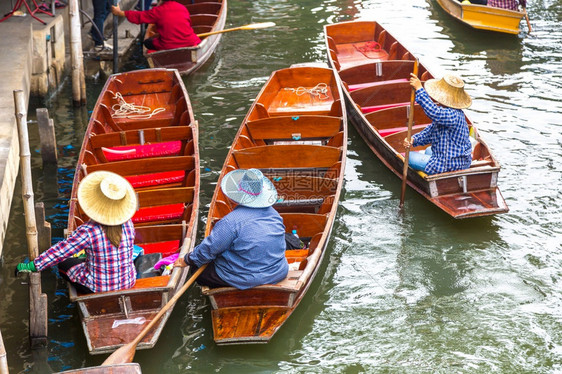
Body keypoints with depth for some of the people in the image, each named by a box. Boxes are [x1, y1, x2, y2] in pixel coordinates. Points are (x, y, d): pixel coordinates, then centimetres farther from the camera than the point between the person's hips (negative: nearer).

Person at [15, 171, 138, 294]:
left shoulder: (88, 231, -27)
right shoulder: (128, 224, -11)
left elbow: (60, 251, -22)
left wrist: (31, 266, -13)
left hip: (98, 288, -6)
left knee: (64, 263, 21)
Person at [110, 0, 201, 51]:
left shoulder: (159, 11, -5)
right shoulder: (183, 8, 7)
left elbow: (139, 17, 2)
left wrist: (119, 12, 15)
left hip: (169, 47, -4)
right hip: (191, 43, 4)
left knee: (147, 42, 18)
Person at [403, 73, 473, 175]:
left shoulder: (453, 116, -29)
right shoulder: (448, 112, 6)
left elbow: (433, 112, -48)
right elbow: (431, 130, 11)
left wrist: (419, 89, -46)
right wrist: (414, 140, -4)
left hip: (451, 165, -11)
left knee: (410, 157, -3)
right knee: (428, 150, 40)